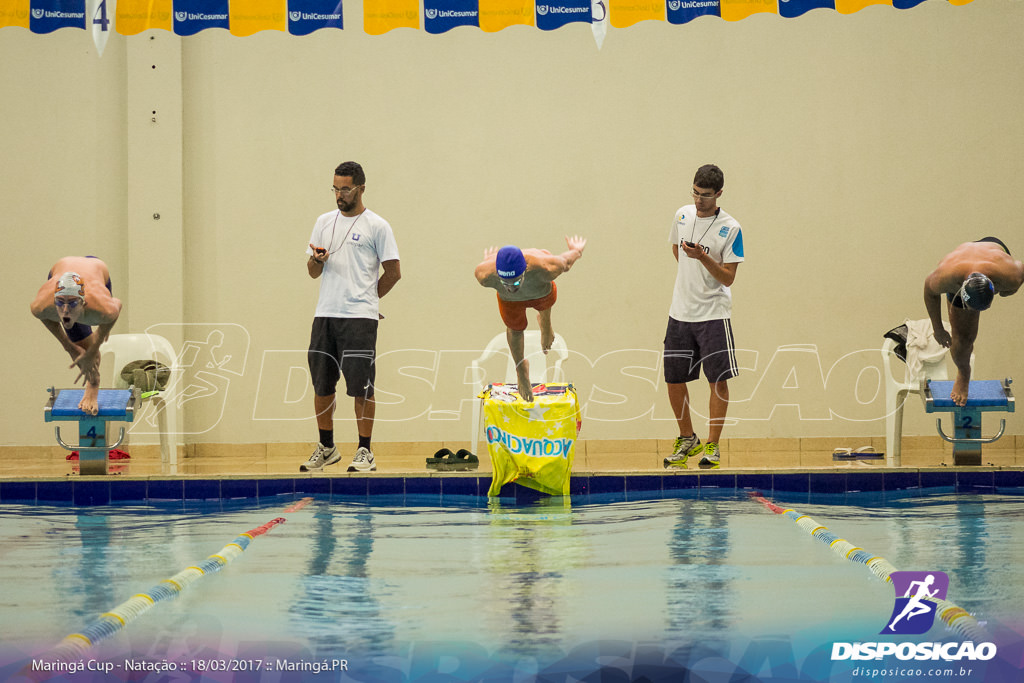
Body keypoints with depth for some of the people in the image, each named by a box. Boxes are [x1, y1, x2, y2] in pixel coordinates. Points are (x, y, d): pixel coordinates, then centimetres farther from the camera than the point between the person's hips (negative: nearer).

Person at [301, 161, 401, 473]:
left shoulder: (376, 226, -1)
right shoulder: (324, 222, 14)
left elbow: (393, 272, 0)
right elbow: (313, 272, 15)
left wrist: (367, 297, 5)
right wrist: (317, 259, -7)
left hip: (360, 318, -5)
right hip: (324, 315, 5)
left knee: (361, 386, -5)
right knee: (322, 385, 8)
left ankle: (364, 452, 1)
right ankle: (326, 448, 21)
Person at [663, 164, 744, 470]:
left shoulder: (730, 229, -9)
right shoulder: (682, 215, 5)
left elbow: (728, 277, -11)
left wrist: (703, 257, -24)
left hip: (714, 314, -5)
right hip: (680, 312, 5)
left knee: (718, 380, -6)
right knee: (674, 380, 6)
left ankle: (712, 446, 3)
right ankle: (687, 440, 23)